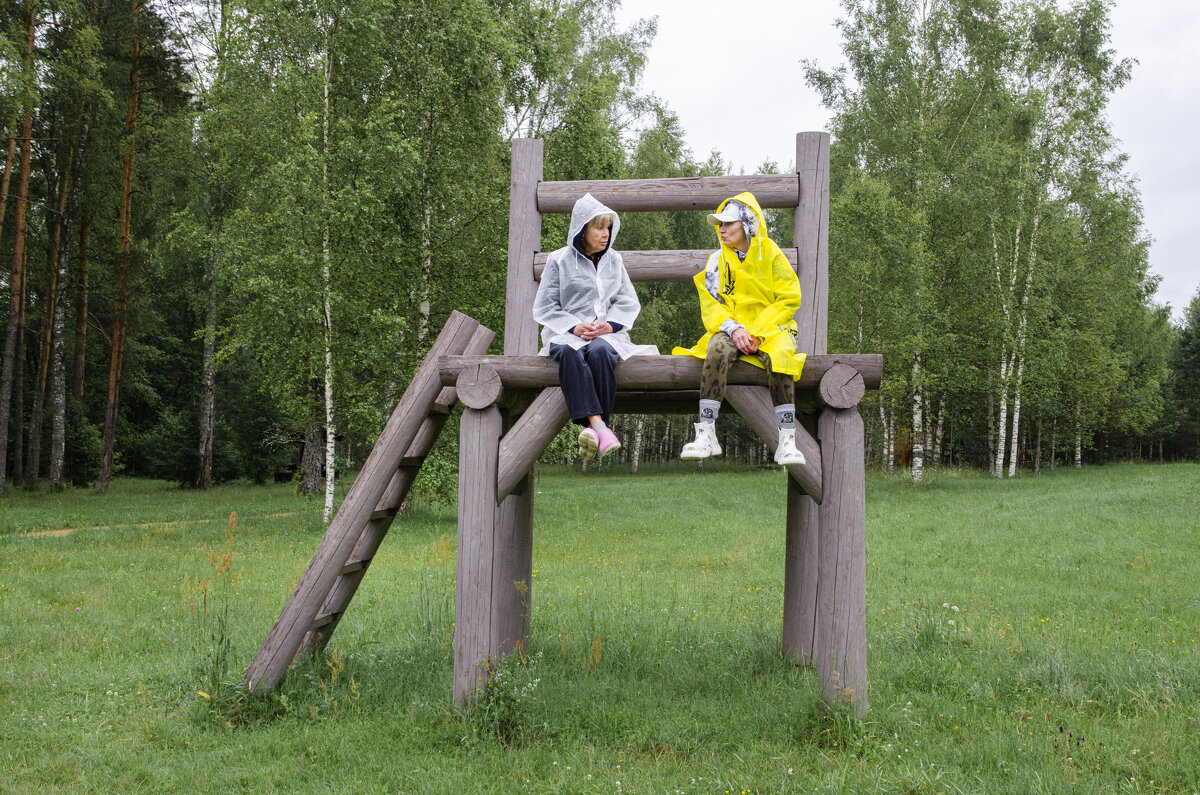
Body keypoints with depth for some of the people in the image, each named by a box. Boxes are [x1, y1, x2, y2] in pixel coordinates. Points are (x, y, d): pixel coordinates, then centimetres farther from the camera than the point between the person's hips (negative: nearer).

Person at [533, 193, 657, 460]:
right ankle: (599, 426, -51)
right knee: (569, 353, -39)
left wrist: (611, 325, -5)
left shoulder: (613, 261, 17)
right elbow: (544, 307, 6)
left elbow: (628, 303, 16)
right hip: (567, 332, -1)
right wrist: (573, 327, -11)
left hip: (607, 333, 2)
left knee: (599, 351, -37)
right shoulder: (559, 260, 8)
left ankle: (594, 427, -37)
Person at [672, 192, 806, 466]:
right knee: (717, 350, -34)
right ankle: (706, 435, -34)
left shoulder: (771, 255, 3)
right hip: (730, 328, 2)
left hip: (769, 329, -1)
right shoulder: (718, 259, 10)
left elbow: (789, 300, -2)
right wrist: (733, 329, -15)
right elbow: (710, 304, 5)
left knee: (778, 357, -35)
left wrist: (758, 333, -14)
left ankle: (787, 442, -32)